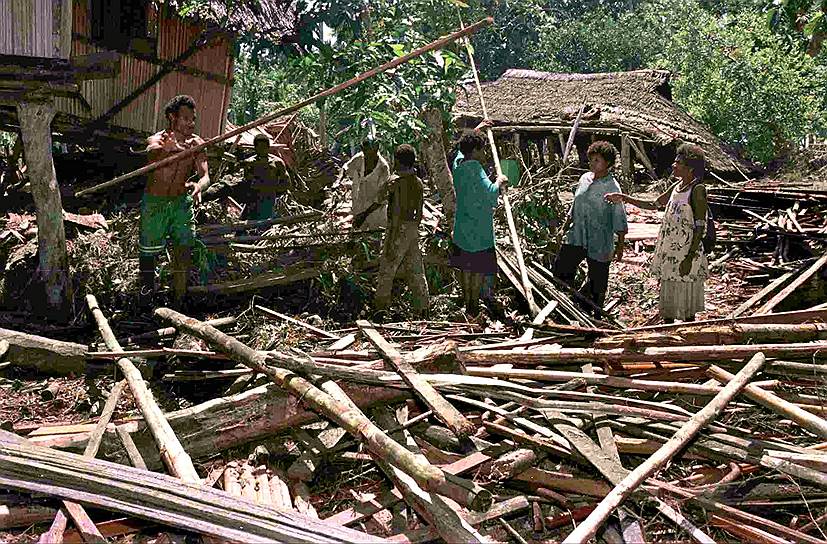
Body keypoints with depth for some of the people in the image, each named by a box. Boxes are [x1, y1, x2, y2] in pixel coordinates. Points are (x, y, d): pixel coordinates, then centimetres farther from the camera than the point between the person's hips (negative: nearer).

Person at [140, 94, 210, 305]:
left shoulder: (196, 144, -7)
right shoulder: (157, 140, -16)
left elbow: (205, 176, -15)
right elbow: (153, 151, -40)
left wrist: (199, 186, -41)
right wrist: (166, 149, -66)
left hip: (182, 201, 2)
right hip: (155, 202, -2)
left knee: (185, 244, -10)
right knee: (148, 248, 8)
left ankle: (180, 293, 1)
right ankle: (148, 286, 33)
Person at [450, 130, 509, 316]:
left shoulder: (458, 163, 5)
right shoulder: (474, 167, -19)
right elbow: (489, 192, -29)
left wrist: (476, 131, 41)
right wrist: (498, 182, -8)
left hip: (462, 227, 8)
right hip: (479, 228, -8)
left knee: (465, 267, 13)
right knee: (479, 268, 1)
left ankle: (467, 303, 21)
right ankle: (474, 306, 5)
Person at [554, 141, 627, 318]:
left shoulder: (612, 188, -13)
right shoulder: (584, 179, 6)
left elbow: (620, 220, -11)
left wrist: (620, 246, -11)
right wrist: (567, 225, 23)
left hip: (599, 242, -6)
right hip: (577, 236, 6)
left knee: (597, 279, 6)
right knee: (561, 267, 6)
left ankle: (595, 314, 22)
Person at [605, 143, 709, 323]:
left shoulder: (697, 190, -13)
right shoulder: (676, 187, 10)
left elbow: (700, 227, -16)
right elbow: (653, 205, 22)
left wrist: (690, 257, -20)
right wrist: (623, 198, 14)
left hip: (686, 254, -8)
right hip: (668, 252, 8)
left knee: (686, 304, 0)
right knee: (667, 298, 16)